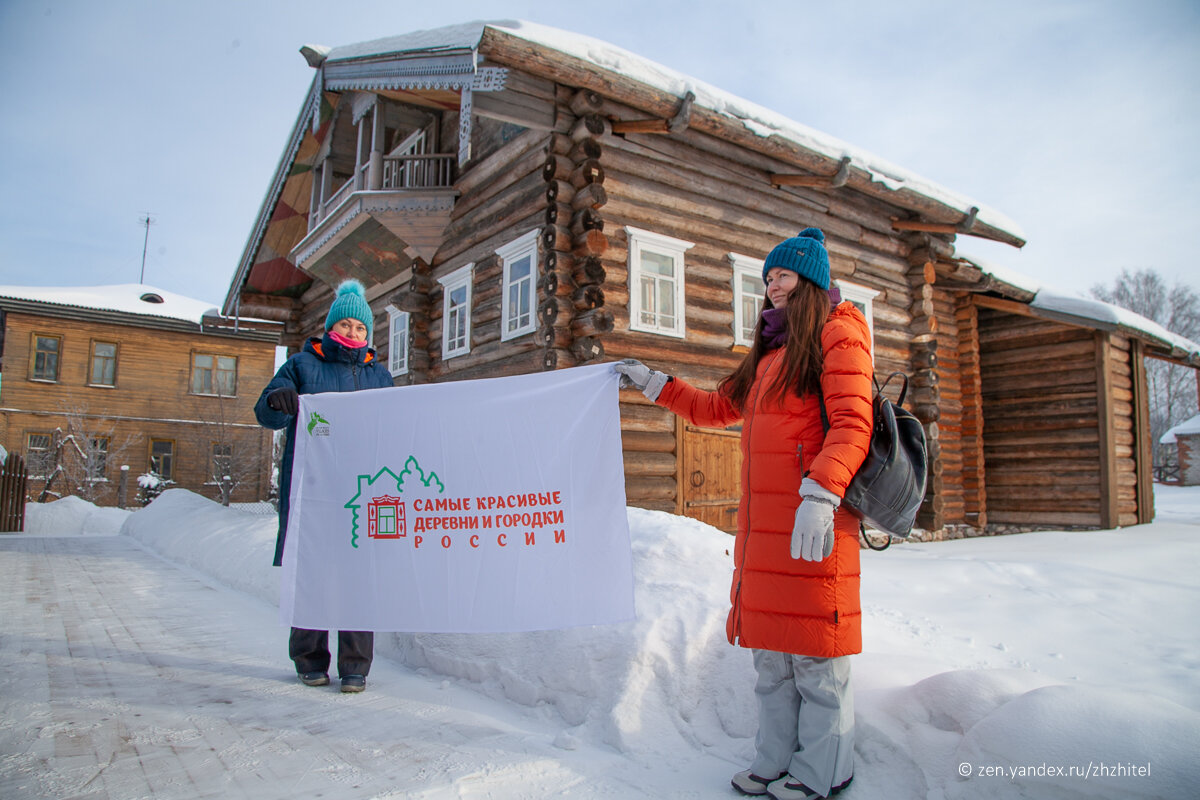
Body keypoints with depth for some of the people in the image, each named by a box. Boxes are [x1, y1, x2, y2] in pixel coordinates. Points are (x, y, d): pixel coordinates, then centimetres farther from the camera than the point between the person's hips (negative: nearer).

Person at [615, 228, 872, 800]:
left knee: (813, 649, -1)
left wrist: (821, 494, -25)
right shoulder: (770, 353, 24)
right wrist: (655, 384, 29)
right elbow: (718, 409, 32)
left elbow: (852, 424, -12)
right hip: (761, 520, 8)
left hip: (811, 520, -7)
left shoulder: (836, 332, 1)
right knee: (770, 645, 10)